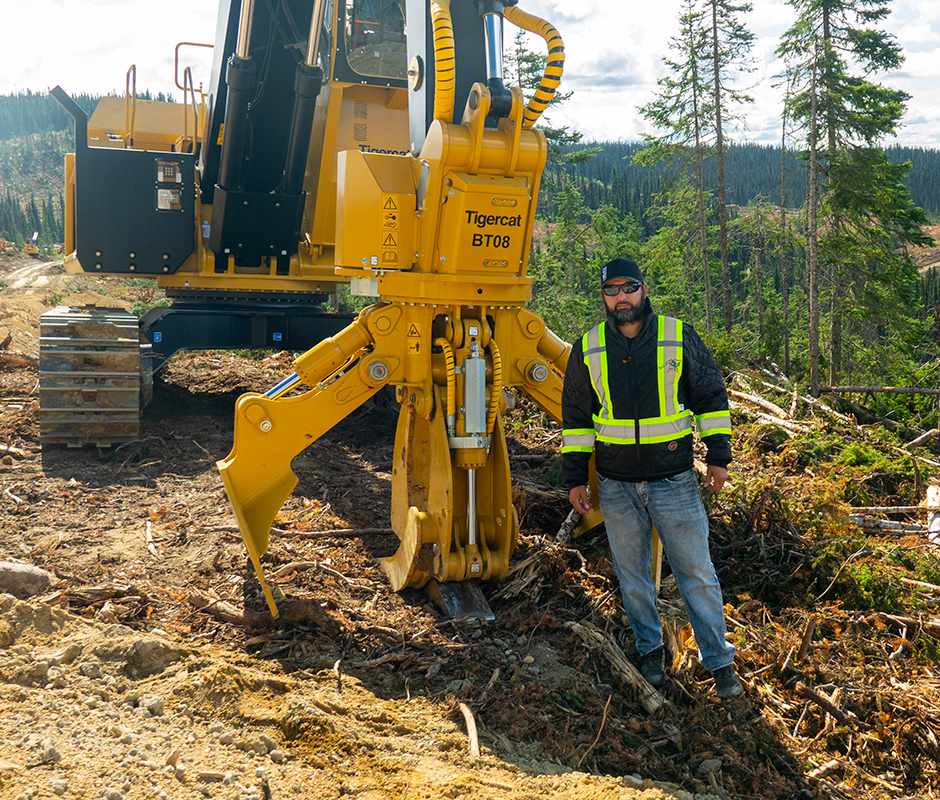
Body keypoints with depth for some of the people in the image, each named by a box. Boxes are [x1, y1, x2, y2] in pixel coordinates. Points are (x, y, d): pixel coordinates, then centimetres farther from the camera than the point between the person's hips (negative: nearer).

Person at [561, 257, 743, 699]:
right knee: (632, 574, 13)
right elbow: (576, 417, 8)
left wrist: (719, 455, 0)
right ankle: (650, 648, 32)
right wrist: (575, 477, 5)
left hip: (674, 480, -2)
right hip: (616, 486, 2)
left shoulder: (680, 337, -2)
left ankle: (720, 661, 17)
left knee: (696, 572, 3)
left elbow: (711, 396, 6)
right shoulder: (587, 349, 3)